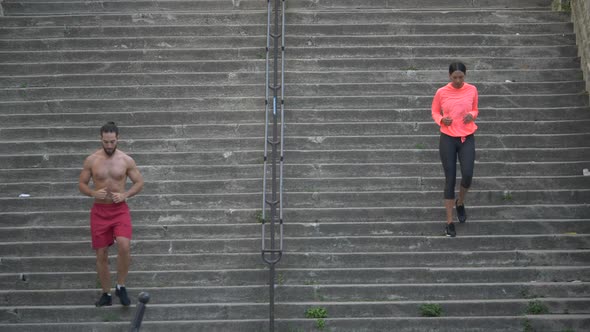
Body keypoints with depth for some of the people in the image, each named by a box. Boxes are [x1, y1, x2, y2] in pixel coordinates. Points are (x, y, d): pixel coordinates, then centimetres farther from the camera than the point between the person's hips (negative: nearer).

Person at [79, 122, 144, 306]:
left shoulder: (126, 160, -3)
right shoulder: (91, 160, -1)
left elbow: (139, 183, 4)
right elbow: (81, 184, 6)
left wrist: (125, 195, -13)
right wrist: (93, 193, -14)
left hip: (120, 209, -1)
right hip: (99, 210, 2)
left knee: (124, 246, -23)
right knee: (101, 255, 6)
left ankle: (121, 287, -4)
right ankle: (106, 294, 22)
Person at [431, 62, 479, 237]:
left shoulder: (472, 90, -2)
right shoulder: (441, 92, -6)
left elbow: (475, 110, 12)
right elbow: (435, 112, 7)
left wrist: (471, 116, -12)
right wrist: (441, 120, -14)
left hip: (467, 139, 1)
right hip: (447, 139, -1)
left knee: (467, 176, -13)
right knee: (450, 180, -2)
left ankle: (460, 202, 22)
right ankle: (449, 222, 7)